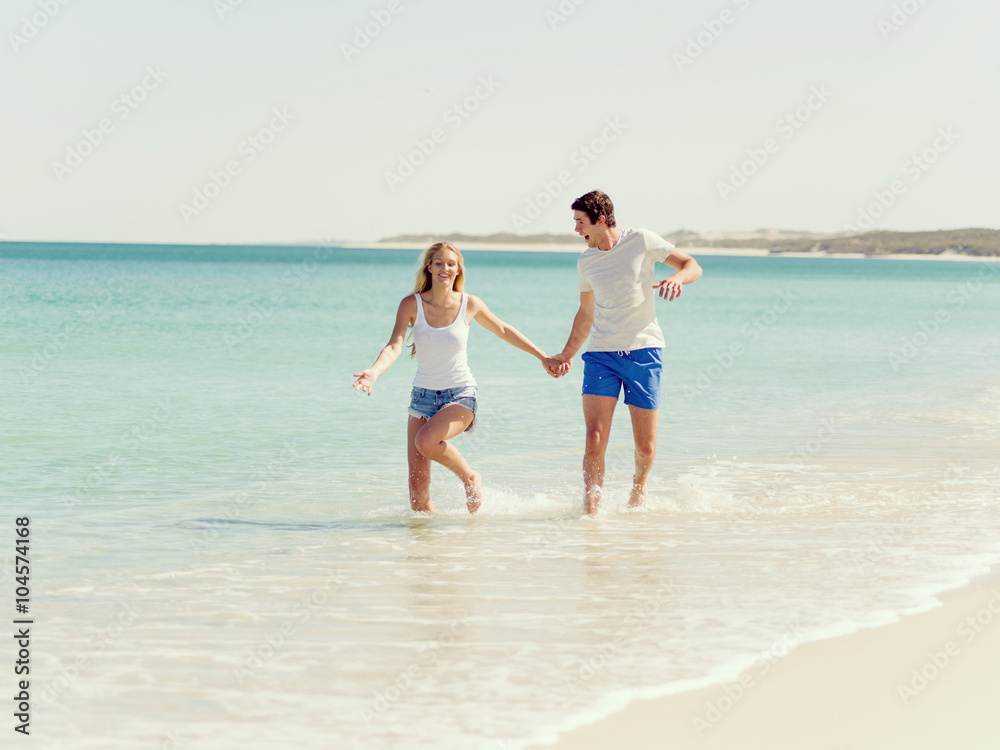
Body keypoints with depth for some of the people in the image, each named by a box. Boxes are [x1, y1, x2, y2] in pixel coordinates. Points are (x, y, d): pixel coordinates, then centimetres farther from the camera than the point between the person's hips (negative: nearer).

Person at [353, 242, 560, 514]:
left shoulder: (470, 304, -4)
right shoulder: (412, 304, -7)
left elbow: (503, 330, 13)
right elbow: (394, 346, -19)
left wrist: (542, 357, 18)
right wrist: (374, 372, -40)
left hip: (460, 394, -2)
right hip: (423, 396, 2)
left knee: (426, 442, -31)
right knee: (417, 484, -5)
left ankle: (470, 478, -4)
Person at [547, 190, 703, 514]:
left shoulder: (642, 241, -3)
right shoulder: (586, 261, 9)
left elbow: (693, 266, 2)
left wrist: (676, 278, -20)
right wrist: (567, 354, 17)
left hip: (643, 351, -2)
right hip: (601, 353, 2)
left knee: (646, 446, 3)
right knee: (595, 441, -13)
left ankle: (638, 488, 33)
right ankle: (591, 509, -4)